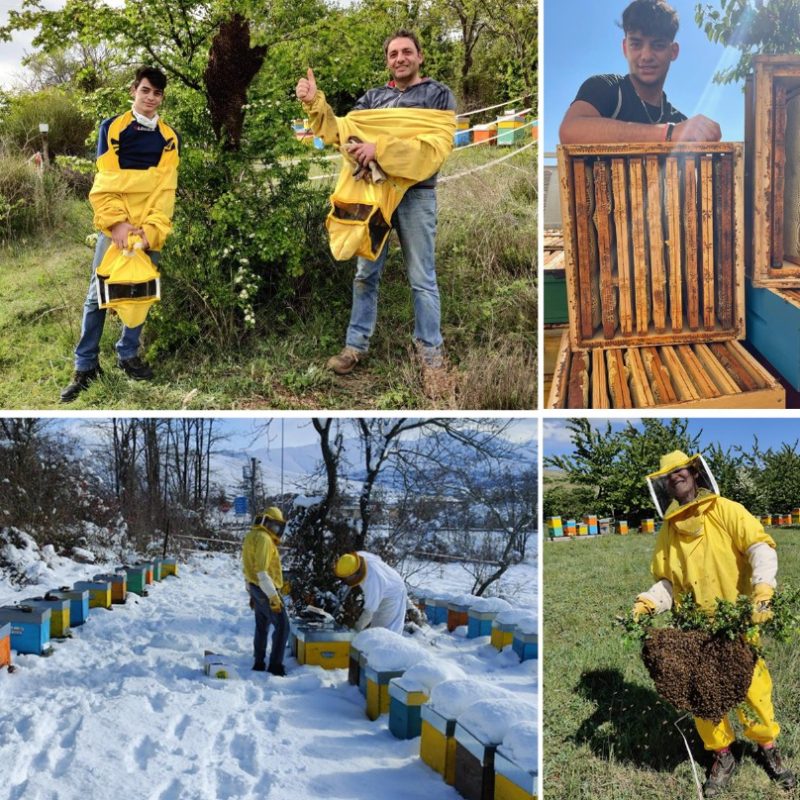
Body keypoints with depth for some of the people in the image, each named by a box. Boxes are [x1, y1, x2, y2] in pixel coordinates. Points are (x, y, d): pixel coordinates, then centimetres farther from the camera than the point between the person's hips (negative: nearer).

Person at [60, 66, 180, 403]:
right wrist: (116, 222, -18)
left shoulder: (168, 137, 8)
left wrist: (152, 229, -14)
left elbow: (166, 188, -1)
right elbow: (105, 182, -6)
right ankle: (86, 365, 4)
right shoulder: (112, 127, 1)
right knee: (98, 295, -2)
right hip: (115, 224, -2)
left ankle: (128, 354, 22)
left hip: (149, 227, 3)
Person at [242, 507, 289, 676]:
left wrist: (251, 592, 24)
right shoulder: (263, 538, -18)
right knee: (282, 626, -6)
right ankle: (275, 666, -7)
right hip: (266, 590, -10)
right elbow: (262, 571, -24)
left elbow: (248, 567, 19)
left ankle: (259, 664, 23)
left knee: (262, 626, 17)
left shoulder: (252, 536, 14)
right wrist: (273, 596, -25)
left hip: (256, 589, 10)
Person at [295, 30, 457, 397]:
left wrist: (380, 148, -24)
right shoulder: (373, 97, 11)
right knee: (365, 274, 10)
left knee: (422, 280, 1)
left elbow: (435, 149, -16)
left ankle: (431, 354, 10)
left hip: (415, 196, -4)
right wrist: (314, 102, -5)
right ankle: (357, 343, 21)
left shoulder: (439, 95, -3)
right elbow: (339, 133, 11)